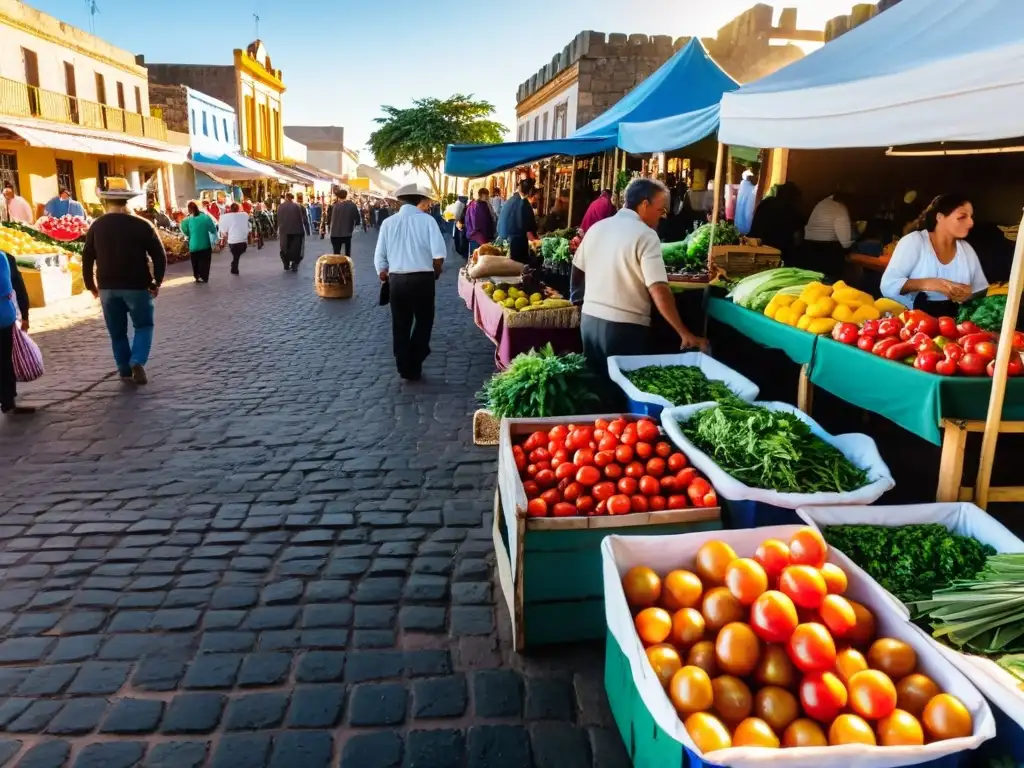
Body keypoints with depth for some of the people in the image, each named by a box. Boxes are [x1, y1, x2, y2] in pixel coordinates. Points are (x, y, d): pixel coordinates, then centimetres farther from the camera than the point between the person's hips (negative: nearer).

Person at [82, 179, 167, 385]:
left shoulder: (96, 227, 2)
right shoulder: (142, 225, -5)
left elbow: (87, 258, 5)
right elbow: (160, 256, -8)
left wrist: (91, 285, 14)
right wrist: (156, 283, 0)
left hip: (107, 287, 3)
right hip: (137, 286, -2)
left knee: (117, 332, 12)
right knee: (144, 326, 10)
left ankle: (125, 371, 14)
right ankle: (137, 362, -10)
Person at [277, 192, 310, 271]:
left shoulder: (280, 207, 0)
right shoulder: (299, 206, -6)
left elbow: (278, 220, 1)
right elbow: (305, 219, -5)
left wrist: (279, 230, 10)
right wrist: (307, 230, 3)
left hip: (284, 231, 2)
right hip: (297, 231, -2)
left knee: (285, 249, 15)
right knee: (296, 249, 7)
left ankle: (286, 265, 17)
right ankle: (294, 266, 3)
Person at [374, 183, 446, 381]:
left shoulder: (388, 223, 3)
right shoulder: (427, 220, -5)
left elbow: (379, 257, 2)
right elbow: (439, 253, -14)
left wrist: (385, 277, 17)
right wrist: (436, 272, 4)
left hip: (396, 279, 3)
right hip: (422, 278, -3)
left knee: (400, 326, 13)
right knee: (424, 322, 13)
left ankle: (405, 369, 19)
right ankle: (414, 366, 13)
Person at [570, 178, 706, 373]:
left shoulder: (596, 228, 7)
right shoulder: (645, 235, -13)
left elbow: (578, 270, 18)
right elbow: (659, 291, -21)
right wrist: (684, 333, -17)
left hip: (590, 319, 7)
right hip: (624, 326, -6)